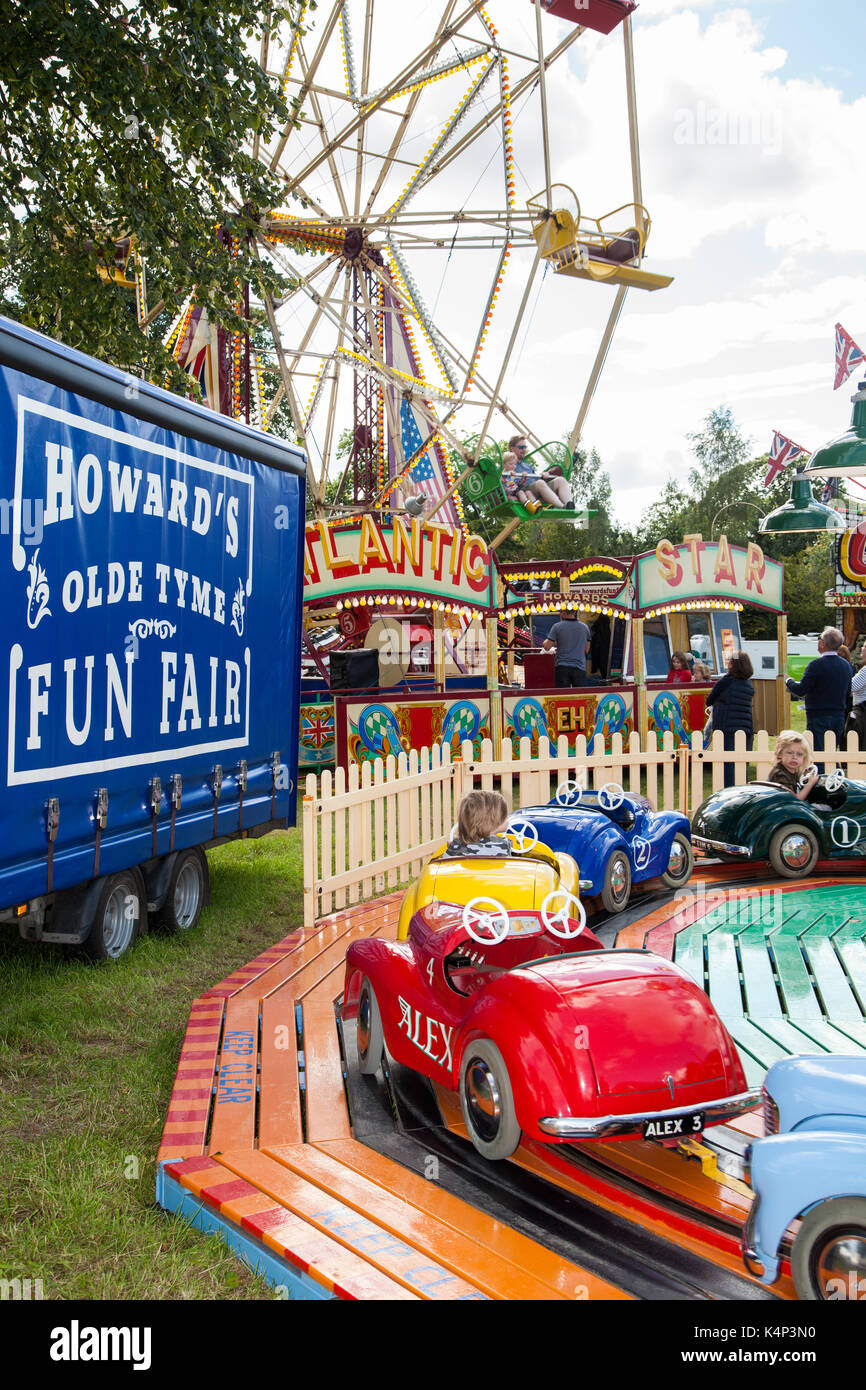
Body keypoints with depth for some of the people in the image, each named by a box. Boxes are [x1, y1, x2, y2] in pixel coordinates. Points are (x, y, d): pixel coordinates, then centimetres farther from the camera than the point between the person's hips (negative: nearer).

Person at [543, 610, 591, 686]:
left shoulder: (557, 626, -5)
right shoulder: (585, 627, 5)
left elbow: (547, 647, -4)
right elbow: (586, 650, 14)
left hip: (562, 667, -2)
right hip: (580, 668, 2)